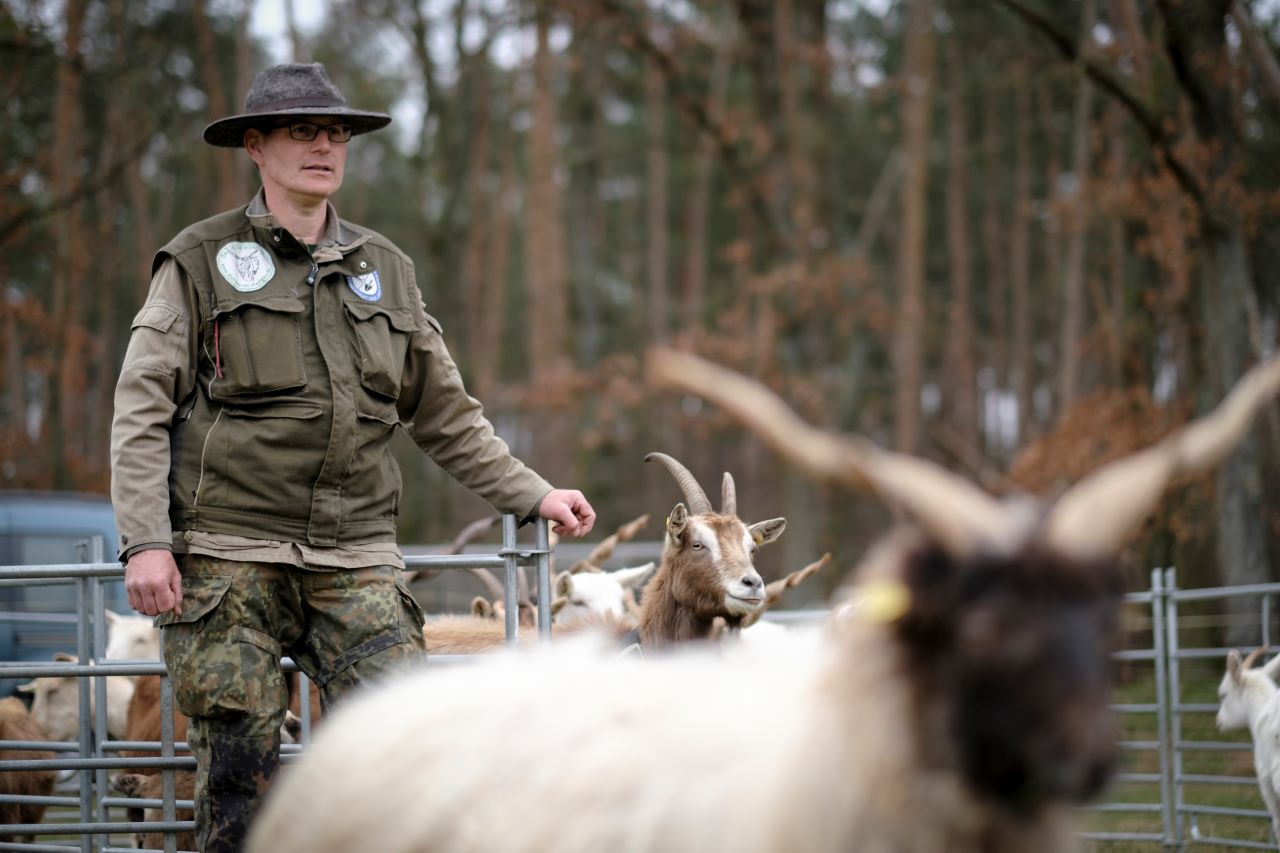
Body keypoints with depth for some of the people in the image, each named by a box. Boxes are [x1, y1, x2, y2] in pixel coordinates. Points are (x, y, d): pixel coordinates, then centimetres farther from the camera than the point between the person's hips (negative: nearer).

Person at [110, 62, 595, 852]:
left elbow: (447, 414, 21)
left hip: (355, 559, 3)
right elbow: (142, 411, -1)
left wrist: (532, 494, 13)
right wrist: (146, 541, -11)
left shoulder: (385, 269, 16)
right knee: (239, 766, -2)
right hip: (229, 553, -3)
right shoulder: (201, 262, 4)